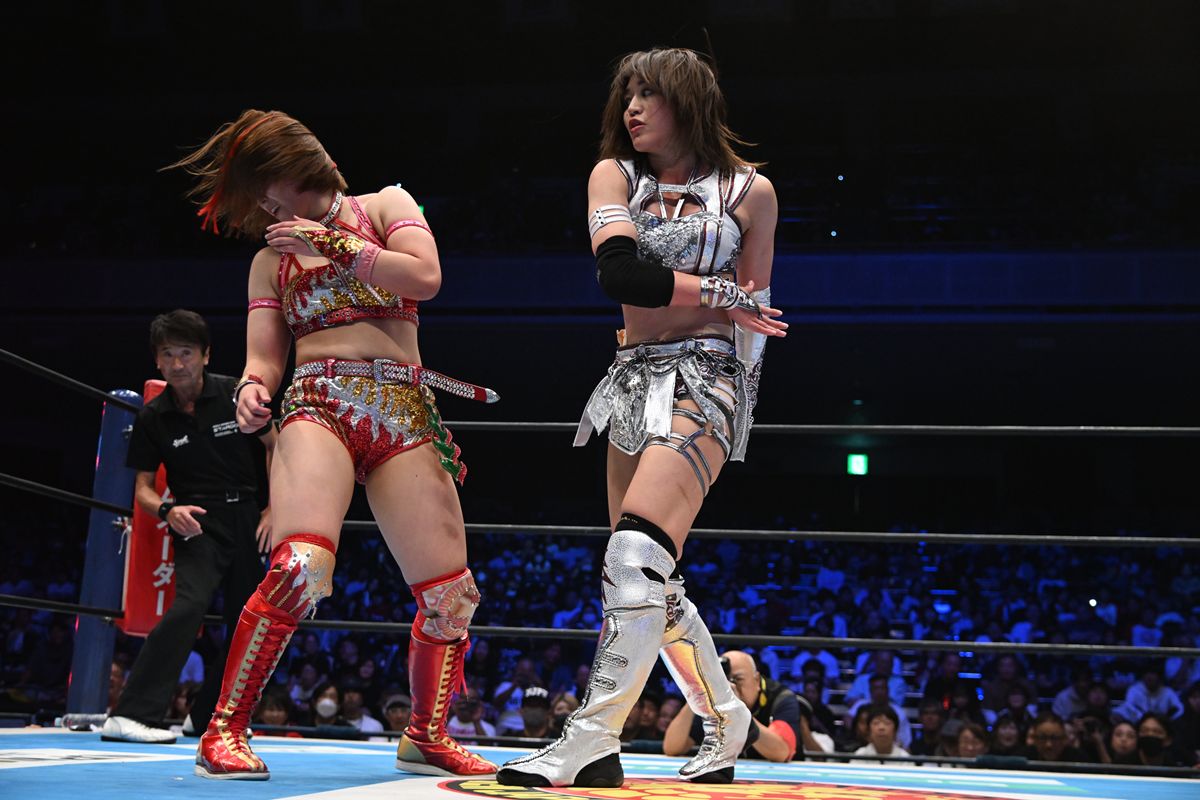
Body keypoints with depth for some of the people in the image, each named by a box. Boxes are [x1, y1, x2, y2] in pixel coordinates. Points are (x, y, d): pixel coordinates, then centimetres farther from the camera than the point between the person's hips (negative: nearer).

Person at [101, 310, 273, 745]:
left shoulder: (237, 394, -3)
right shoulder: (152, 417, -2)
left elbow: (275, 448, 8)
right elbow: (143, 486, 4)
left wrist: (274, 509, 1)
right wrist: (167, 510, -18)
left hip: (250, 519, 3)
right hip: (198, 523, -2)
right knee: (189, 604, -25)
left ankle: (210, 716, 24)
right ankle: (130, 716, -27)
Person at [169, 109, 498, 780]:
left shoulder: (384, 206, 14)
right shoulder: (272, 259, 19)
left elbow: (425, 277, -3)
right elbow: (265, 356, 13)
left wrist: (334, 244, -1)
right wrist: (253, 387, -9)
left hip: (406, 416, 1)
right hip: (319, 406, -1)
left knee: (450, 591, -3)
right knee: (301, 566, -27)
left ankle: (428, 737, 19)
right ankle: (224, 733, -16)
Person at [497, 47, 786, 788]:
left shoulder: (750, 191, 2)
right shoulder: (614, 176, 9)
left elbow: (754, 313, 4)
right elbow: (620, 273, -9)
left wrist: (742, 408, -4)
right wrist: (717, 293, -9)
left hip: (706, 376, -5)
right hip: (635, 378, 5)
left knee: (639, 550, -22)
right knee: (651, 583, 8)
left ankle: (594, 739, -20)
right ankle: (725, 719, 25)